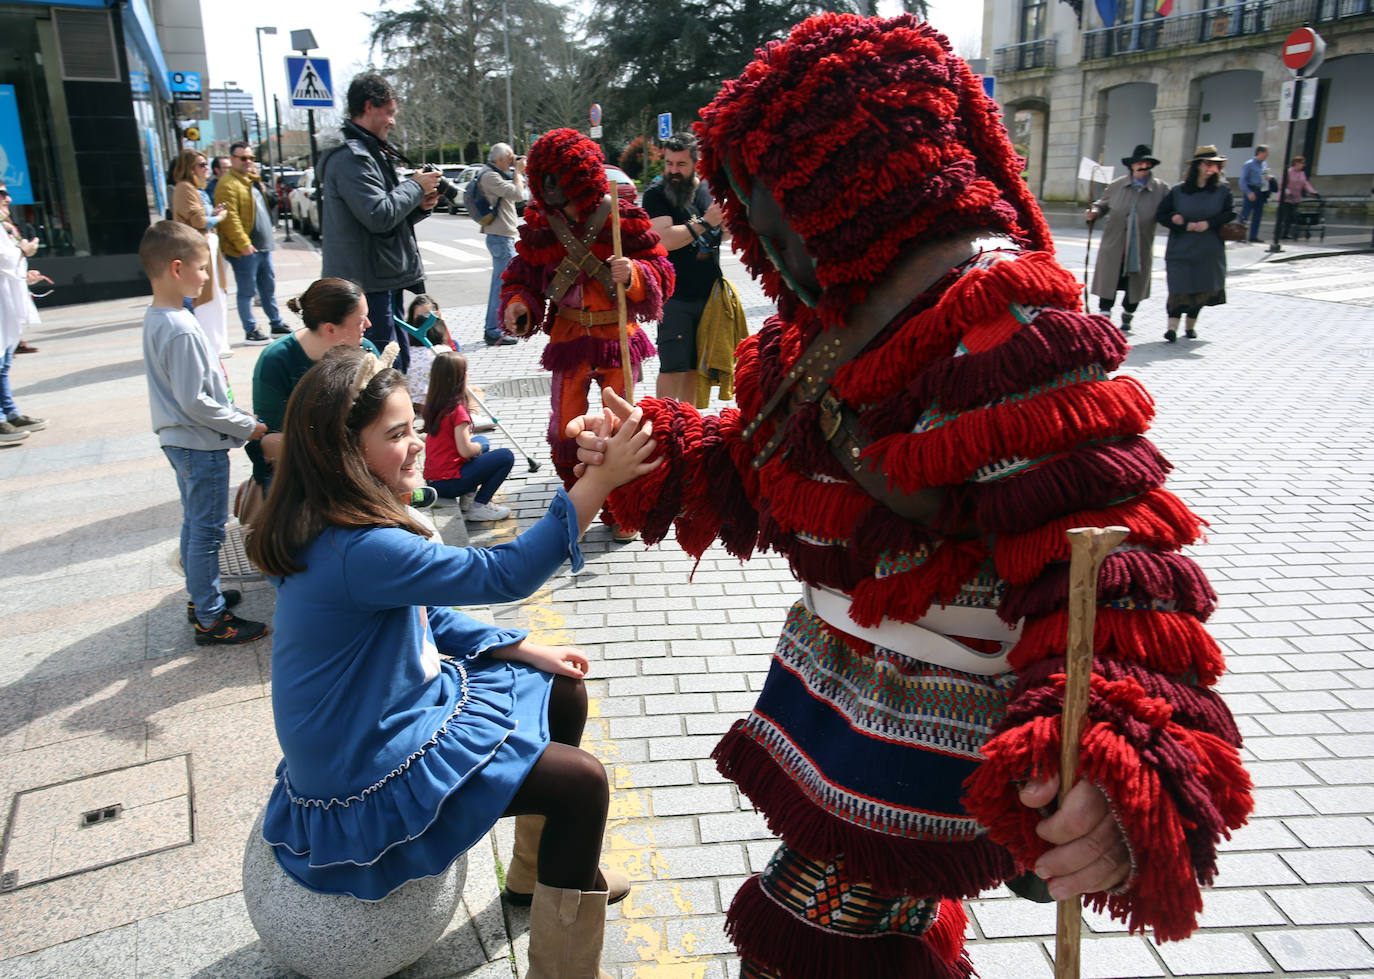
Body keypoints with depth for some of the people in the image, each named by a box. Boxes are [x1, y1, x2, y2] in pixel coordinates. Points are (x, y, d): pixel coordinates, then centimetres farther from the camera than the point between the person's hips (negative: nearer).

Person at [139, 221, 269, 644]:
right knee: (208, 531, 0)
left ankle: (201, 596, 36)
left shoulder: (154, 318, 5)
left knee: (194, 524, 21)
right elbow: (195, 402, -24)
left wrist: (237, 415, 12)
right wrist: (247, 427, -14)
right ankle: (210, 620, 10)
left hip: (179, 439, 10)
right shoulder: (181, 330, -25)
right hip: (202, 445, -10)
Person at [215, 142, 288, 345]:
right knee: (247, 291, -2)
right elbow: (230, 218, -20)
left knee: (268, 287, 16)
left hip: (262, 246, 9)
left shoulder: (252, 180, 18)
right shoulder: (227, 185, -12)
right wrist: (243, 244, -23)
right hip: (244, 251, -9)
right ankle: (250, 332, 4)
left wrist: (267, 239, 21)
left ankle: (277, 325, 26)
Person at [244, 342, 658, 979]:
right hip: (365, 778, -10)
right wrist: (601, 479, -34)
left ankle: (549, 865, 33)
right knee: (583, 781, -10)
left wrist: (526, 650, 5)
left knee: (564, 693, 14)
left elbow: (424, 612, 10)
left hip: (399, 708, 10)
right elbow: (501, 574, -33)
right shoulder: (359, 550, -33)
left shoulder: (339, 524, 0)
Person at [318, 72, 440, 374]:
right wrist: (415, 186, -9)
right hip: (366, 286, -11)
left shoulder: (372, 153, 20)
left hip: (384, 283, 11)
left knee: (399, 363, 15)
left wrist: (419, 207, 4)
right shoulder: (350, 157, -14)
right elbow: (380, 216, -23)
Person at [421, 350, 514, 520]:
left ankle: (469, 495, 18)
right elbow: (465, 450, -21)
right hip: (448, 483, -9)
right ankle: (478, 507, -4)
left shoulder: (432, 404, 5)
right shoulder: (457, 410, -20)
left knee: (482, 441, 25)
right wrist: (479, 447, -1)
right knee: (506, 456, -5)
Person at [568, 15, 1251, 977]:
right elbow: (774, 483, 17)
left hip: (917, 749, -9)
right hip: (841, 698, 9)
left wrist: (1123, 767, -51)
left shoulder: (1010, 334, -27)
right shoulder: (848, 317, 5)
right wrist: (654, 449, 14)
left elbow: (1104, 564, -36)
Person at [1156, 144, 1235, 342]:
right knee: (1180, 287, -11)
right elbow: (1160, 215, -1)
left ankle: (1191, 324, 24)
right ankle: (1172, 327, -11)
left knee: (1202, 289, 9)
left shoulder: (1222, 190, 3)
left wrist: (1209, 223, -12)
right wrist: (1186, 226, -11)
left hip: (1209, 251, 2)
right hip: (1180, 250, -2)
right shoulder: (1178, 191, -1)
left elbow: (1230, 214, 4)